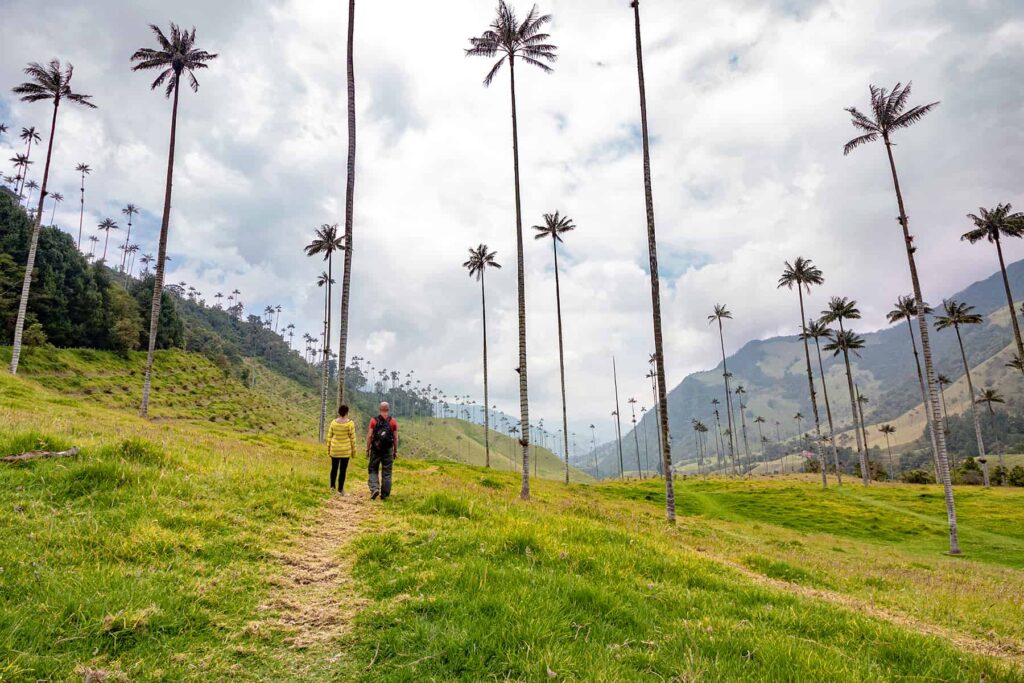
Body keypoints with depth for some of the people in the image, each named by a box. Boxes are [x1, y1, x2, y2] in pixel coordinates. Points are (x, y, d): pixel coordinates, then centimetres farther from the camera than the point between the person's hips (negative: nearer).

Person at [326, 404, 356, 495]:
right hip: (345, 450, -3)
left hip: (334, 450, 3)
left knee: (334, 468, 19)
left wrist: (328, 449, 12)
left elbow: (329, 437, 2)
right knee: (343, 470, 3)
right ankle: (340, 490, 4)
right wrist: (353, 451, 1)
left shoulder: (333, 422, -2)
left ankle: (332, 487, 25)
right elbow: (352, 438, -8)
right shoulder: (350, 423, -11)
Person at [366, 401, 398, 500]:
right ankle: (384, 494, 10)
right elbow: (395, 438, 0)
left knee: (373, 470, 12)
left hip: (376, 450, -1)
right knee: (386, 472, 7)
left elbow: (369, 436, -5)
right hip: (388, 450, 1)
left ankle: (374, 489, -7)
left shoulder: (374, 420, -2)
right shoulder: (393, 422, 0)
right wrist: (395, 451, 8)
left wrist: (367, 449, 3)